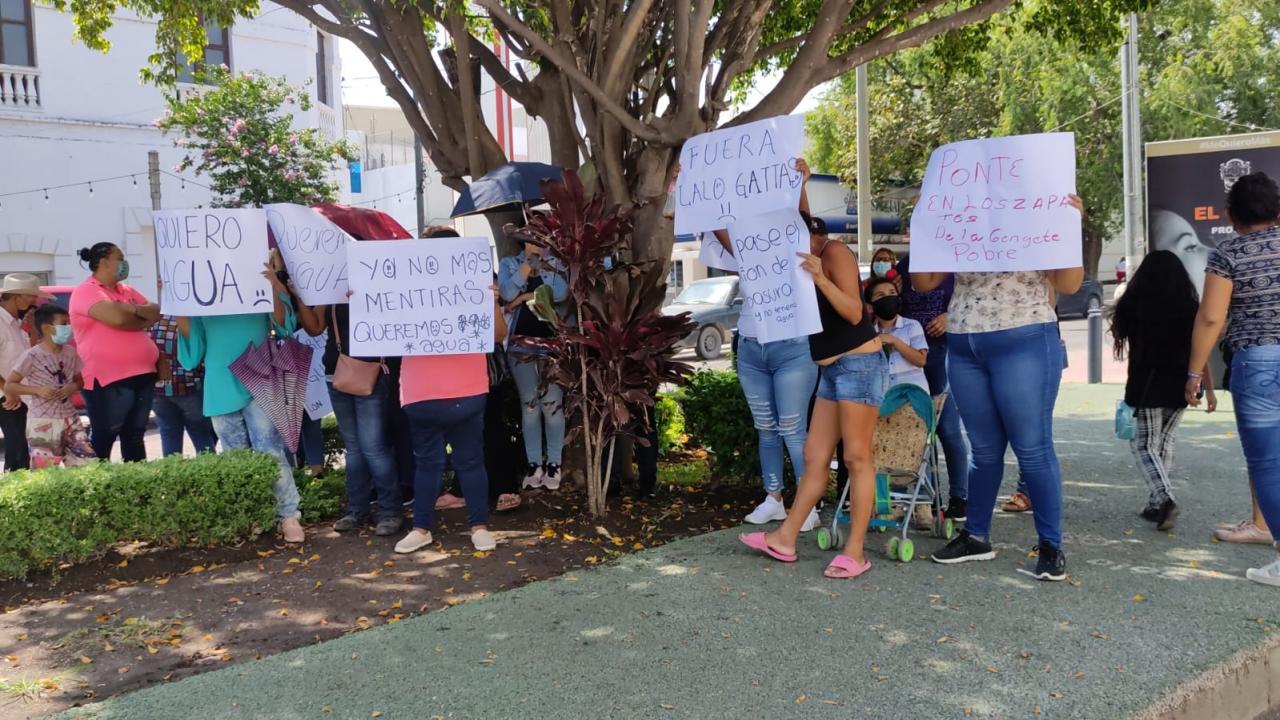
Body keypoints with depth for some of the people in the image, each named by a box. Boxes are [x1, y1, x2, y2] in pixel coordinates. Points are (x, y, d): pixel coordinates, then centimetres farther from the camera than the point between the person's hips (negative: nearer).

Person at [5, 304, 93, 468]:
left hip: (70, 418, 5)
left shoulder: (70, 352, 5)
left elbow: (80, 380, 16)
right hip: (42, 423, -5)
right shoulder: (32, 356, -11)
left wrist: (73, 387, -6)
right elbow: (9, 384, -7)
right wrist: (38, 390, -20)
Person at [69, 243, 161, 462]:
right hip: (109, 381, -8)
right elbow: (117, 318, -22)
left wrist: (135, 309, -11)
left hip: (143, 376, 8)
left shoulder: (127, 291, 19)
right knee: (102, 442, -1)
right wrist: (144, 321, -2)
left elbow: (157, 312, 9)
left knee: (135, 438, 14)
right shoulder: (86, 292, -7)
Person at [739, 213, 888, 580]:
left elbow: (854, 313, -16)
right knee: (814, 458, 10)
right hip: (832, 369, 9)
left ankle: (855, 552, -2)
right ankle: (785, 539, 14)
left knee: (857, 458, -7)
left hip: (859, 363, -9)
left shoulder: (835, 252, -10)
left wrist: (820, 279, -31)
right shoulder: (803, 260, 15)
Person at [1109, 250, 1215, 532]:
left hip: (1147, 384, -3)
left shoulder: (1134, 305, -6)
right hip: (1180, 385, 3)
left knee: (1144, 445, 6)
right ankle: (1156, 504, 19)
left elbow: (1119, 335, 11)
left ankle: (1165, 499, -15)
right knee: (1164, 443, 18)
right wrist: (1209, 389, 6)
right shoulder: (1190, 307, -1)